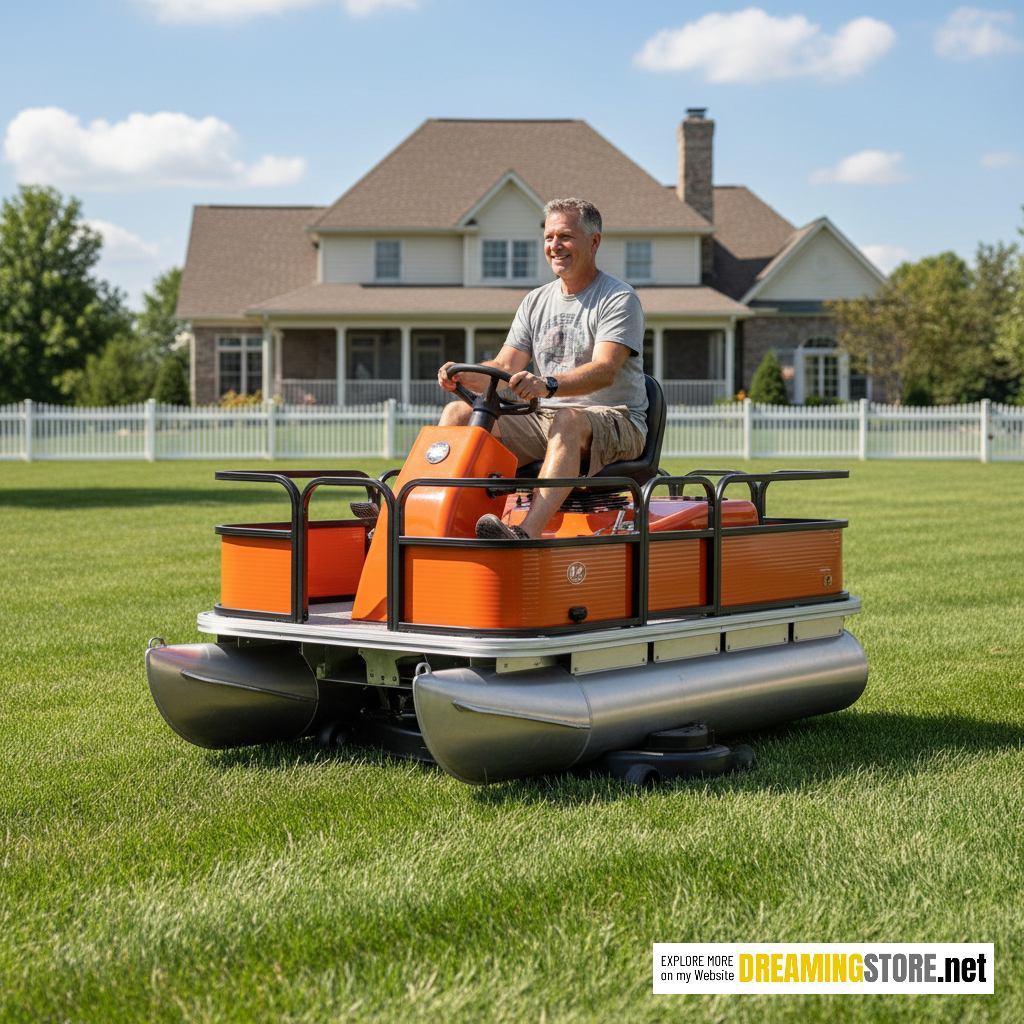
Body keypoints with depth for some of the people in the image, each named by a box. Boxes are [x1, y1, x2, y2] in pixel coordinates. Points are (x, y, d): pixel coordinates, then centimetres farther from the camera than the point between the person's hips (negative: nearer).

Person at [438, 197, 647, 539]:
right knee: (458, 413, -9)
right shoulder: (535, 302, 16)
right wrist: (463, 376, -13)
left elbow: (605, 370, -22)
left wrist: (547, 385, -40)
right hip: (545, 419, 7)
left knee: (568, 420, -41)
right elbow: (505, 366, 10)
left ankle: (527, 534, -59)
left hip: (615, 423, -7)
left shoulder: (619, 299, -5)